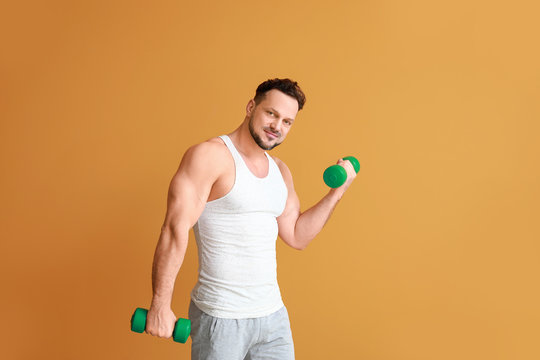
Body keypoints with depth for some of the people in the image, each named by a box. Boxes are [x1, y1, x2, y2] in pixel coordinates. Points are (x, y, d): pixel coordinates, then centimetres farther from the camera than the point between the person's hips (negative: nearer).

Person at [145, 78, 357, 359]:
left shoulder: (281, 172, 11)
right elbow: (175, 230, -17)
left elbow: (297, 236, 14)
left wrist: (336, 193, 6)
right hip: (220, 318, -7)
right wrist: (160, 305, -21)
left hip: (272, 313, 7)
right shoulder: (209, 155, -12)